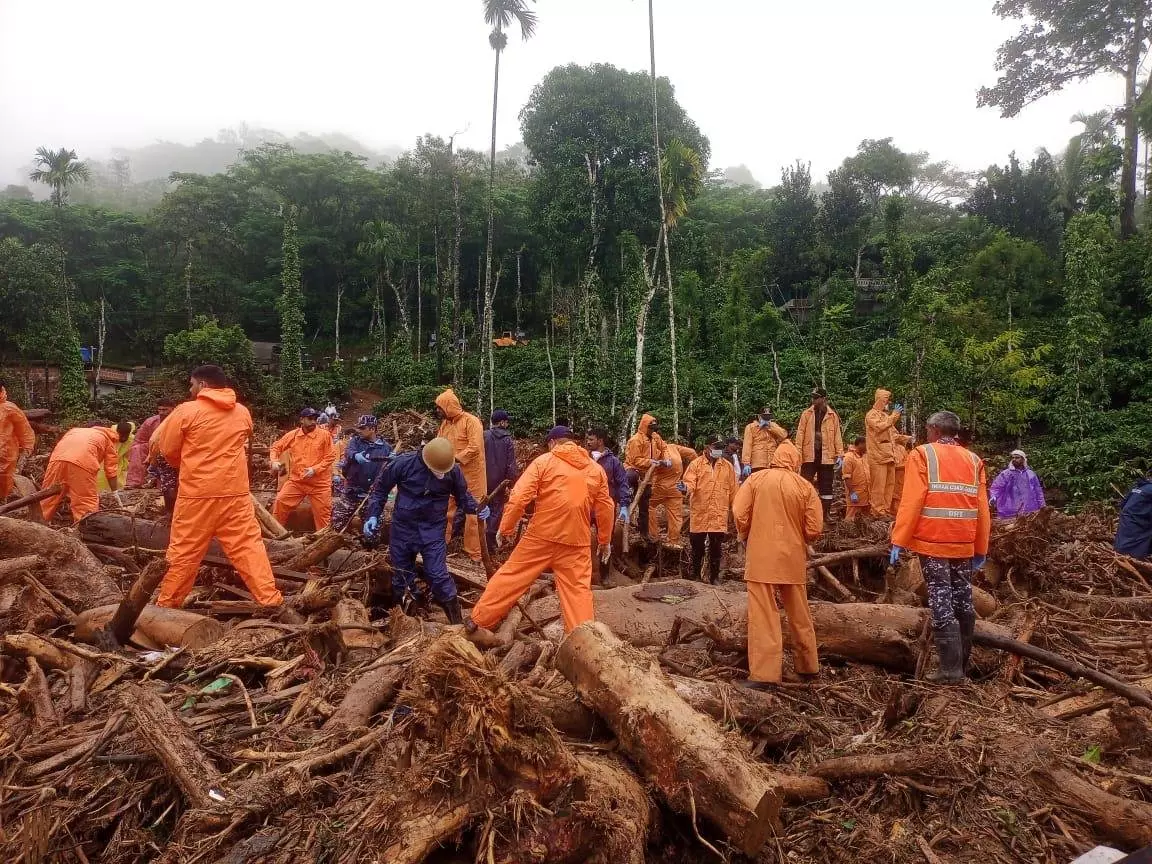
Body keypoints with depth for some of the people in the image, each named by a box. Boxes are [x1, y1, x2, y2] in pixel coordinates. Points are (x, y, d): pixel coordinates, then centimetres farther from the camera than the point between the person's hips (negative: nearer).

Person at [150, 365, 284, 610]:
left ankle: (167, 603, 22)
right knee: (248, 546, 4)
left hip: (197, 493, -2)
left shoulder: (187, 410, -5)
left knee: (184, 551, 9)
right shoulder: (243, 413, 6)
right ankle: (270, 600, 0)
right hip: (235, 492, 3)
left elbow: (167, 449, 5)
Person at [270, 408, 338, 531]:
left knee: (322, 512, 4)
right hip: (296, 481, 2)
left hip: (319, 483, -2)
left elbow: (330, 457, -8)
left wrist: (315, 469, -19)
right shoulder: (292, 435, 1)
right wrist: (274, 461, -6)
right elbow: (276, 447, 13)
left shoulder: (324, 435, -6)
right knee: (280, 501, -4)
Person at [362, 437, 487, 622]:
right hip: (403, 527, 1)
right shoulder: (403, 463, -17)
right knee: (401, 575, 13)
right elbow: (381, 489, -2)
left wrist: (477, 508, -14)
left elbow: (462, 496, 5)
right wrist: (373, 515, -8)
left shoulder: (453, 470, -13)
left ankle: (457, 622, 6)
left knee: (438, 575, -7)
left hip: (433, 529, -1)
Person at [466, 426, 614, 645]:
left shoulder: (544, 461, -1)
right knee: (578, 590, 8)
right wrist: (605, 540, 22)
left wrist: (505, 528, 0)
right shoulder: (596, 469, 9)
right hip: (576, 541, 2)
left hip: (541, 535, -2)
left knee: (511, 578, 9)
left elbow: (519, 497, -9)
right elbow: (605, 508, 11)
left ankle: (477, 622, 17)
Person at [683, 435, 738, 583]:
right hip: (699, 514, -1)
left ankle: (714, 577, 20)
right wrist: (686, 487, -34)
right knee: (697, 547, 8)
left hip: (719, 515, 1)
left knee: (716, 549, 8)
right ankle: (695, 576, 22)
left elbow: (733, 490, 10)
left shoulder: (728, 466, 7)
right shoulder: (696, 463, 0)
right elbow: (689, 481, -11)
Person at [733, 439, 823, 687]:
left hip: (761, 557, -2)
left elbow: (739, 513, -8)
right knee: (800, 615, 16)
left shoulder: (756, 478, -2)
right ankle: (808, 666, 30)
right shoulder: (805, 487, 0)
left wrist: (747, 538, 10)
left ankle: (763, 673, -4)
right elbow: (814, 529, -2)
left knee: (763, 615, -1)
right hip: (793, 559, 2)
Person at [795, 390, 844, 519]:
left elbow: (837, 435, 4)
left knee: (826, 486, 8)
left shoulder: (833, 415, 5)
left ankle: (826, 514, 17)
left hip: (826, 456, 1)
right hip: (809, 456, -1)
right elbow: (800, 434, 0)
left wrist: (840, 455, -2)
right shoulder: (806, 414, 3)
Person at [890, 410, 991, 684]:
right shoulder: (973, 460, 10)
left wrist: (899, 541, -10)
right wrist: (981, 549, 14)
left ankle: (950, 668, -2)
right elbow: (982, 508, 8)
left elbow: (912, 502, -12)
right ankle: (962, 663, 24)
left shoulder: (923, 455, -3)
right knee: (963, 601, 13)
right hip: (964, 544, 5)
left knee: (941, 603, -2)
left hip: (933, 542, -5)